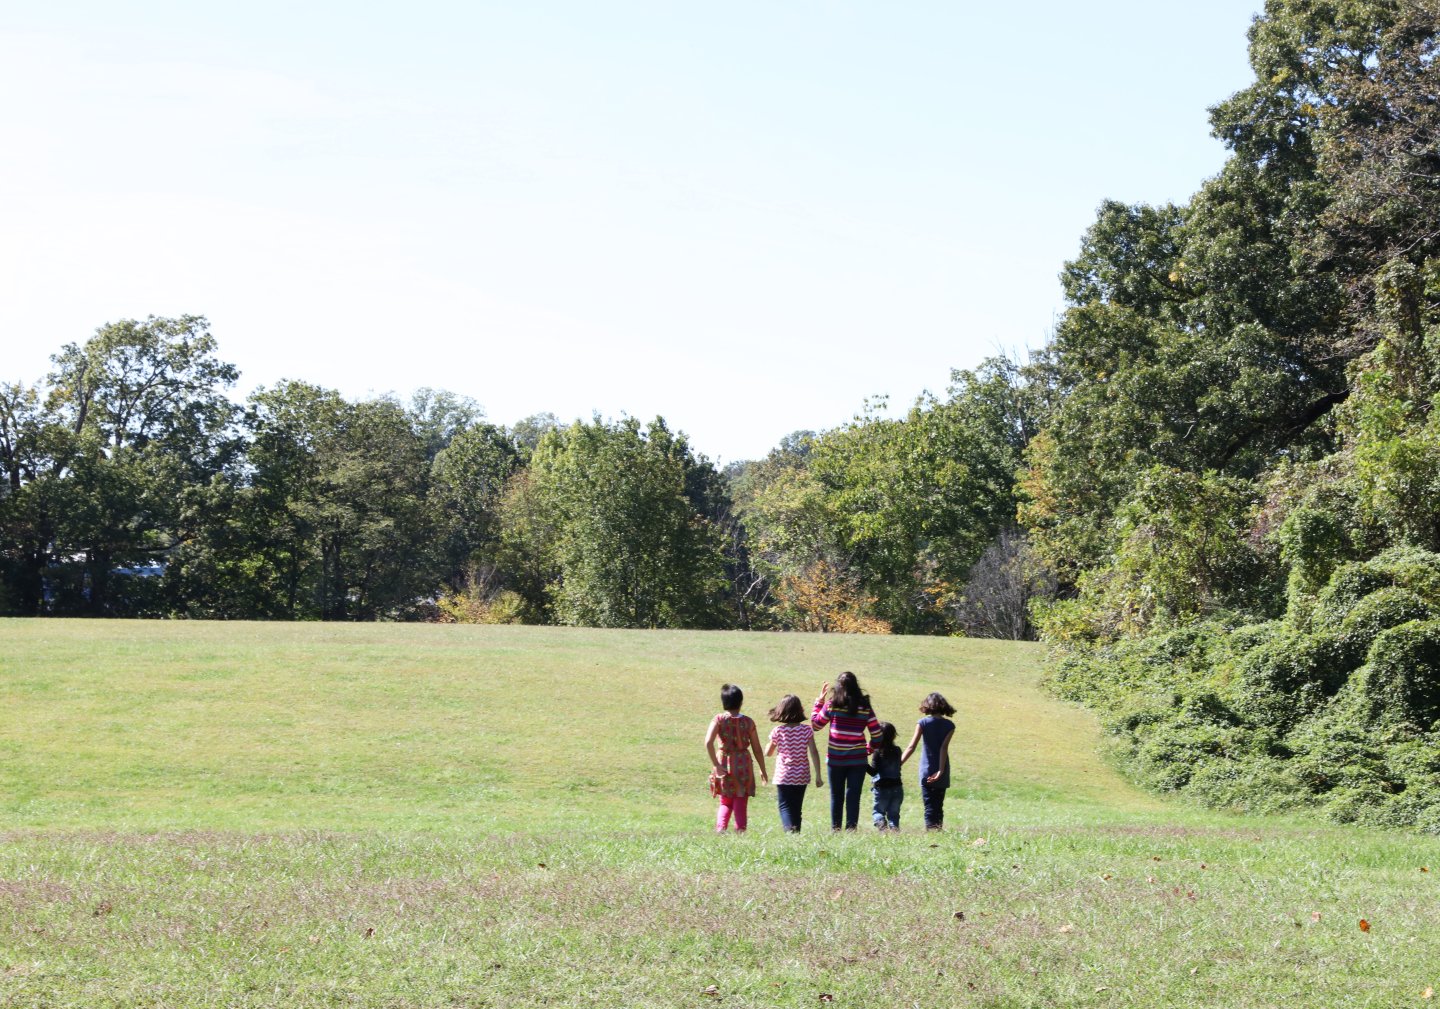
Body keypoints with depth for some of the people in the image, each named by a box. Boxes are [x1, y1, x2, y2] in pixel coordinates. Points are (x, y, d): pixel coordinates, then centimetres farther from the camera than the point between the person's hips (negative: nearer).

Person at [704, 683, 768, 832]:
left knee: (725, 803, 16)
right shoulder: (748, 721, -3)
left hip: (724, 765, 1)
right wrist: (763, 770, 12)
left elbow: (708, 742, -20)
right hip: (744, 766, -1)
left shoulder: (718, 719, -6)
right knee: (741, 805, 9)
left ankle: (721, 828, -5)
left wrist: (716, 765, -16)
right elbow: (757, 749, 0)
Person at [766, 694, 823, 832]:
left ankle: (789, 828, -27)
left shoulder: (778, 731, -8)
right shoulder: (806, 730, -6)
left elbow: (768, 753, 3)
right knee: (797, 808, 15)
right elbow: (814, 753, -8)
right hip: (801, 777, 2)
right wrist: (818, 775, -4)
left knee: (785, 807, -2)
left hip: (783, 776, -2)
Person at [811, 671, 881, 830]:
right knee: (853, 796, 4)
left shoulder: (831, 705, -6)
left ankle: (835, 829, 14)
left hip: (835, 759, 0)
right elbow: (877, 734, -1)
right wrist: (869, 750, 15)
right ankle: (851, 828, 0)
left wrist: (819, 701, 15)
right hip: (858, 759, 0)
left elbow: (816, 724, 7)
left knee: (836, 796, 12)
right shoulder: (865, 707, -4)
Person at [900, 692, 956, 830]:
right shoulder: (949, 725, 0)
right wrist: (940, 771, -15)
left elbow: (911, 747, -9)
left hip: (926, 771, -2)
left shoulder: (923, 723, -4)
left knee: (929, 806, -1)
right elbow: (944, 748, -10)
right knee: (939, 806, 12)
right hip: (942, 774, 2)